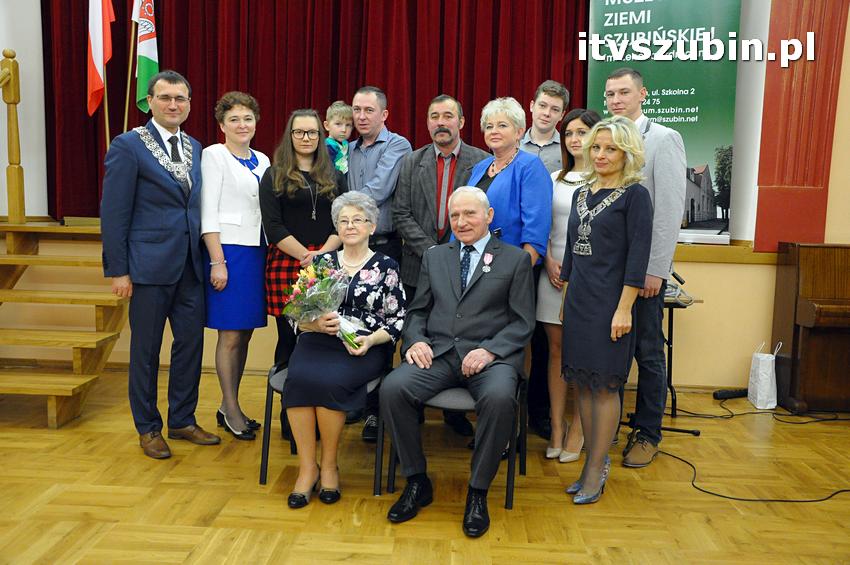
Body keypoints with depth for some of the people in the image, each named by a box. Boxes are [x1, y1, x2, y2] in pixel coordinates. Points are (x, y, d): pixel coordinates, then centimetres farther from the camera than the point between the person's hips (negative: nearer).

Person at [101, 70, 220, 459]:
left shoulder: (194, 148, 12)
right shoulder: (128, 146, -6)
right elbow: (114, 213, -8)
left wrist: (206, 258, 7)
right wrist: (118, 270, -11)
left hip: (190, 266, 6)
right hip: (149, 265, -5)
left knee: (191, 343, 10)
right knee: (146, 349, 7)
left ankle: (182, 420, 27)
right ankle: (148, 427, 23)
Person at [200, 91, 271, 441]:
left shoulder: (262, 160, 14)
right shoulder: (214, 156, -4)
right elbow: (208, 212, -9)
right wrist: (217, 261, -15)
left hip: (258, 253, 6)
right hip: (229, 252, -6)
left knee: (244, 333, 10)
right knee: (230, 334, -1)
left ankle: (229, 406, 22)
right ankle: (231, 409, 12)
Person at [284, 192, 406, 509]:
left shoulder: (386, 267, 9)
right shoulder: (321, 262, 16)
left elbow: (396, 320, 4)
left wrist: (370, 339, -14)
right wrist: (316, 324, -11)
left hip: (363, 347, -2)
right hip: (318, 341, 2)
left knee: (329, 380, -32)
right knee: (299, 377, -30)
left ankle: (329, 465, -8)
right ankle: (307, 467, -15)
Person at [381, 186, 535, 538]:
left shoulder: (515, 259, 9)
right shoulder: (434, 257, 20)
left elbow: (523, 323, 2)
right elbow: (417, 311, 19)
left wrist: (489, 350, -14)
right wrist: (416, 340, -3)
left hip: (491, 356, -3)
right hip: (438, 352, 3)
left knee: (499, 397, -35)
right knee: (393, 388, -25)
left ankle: (477, 492, -12)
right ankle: (417, 482, -5)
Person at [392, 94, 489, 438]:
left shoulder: (482, 162, 0)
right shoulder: (411, 163, 7)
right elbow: (401, 214, 1)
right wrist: (430, 250, -10)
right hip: (420, 266, 2)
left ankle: (454, 411, 20)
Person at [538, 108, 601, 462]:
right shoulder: (555, 179, 13)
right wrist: (549, 261, -3)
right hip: (554, 271, 4)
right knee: (556, 349, 6)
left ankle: (577, 430, 14)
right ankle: (556, 428, 15)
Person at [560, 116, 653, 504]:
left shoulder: (634, 195, -6)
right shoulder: (581, 193, 13)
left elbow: (638, 256, -11)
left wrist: (624, 309, -16)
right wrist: (567, 299, 14)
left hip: (609, 304, -6)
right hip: (578, 301, 6)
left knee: (604, 385, 1)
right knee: (582, 383, 9)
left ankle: (596, 470, 12)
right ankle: (594, 461, 23)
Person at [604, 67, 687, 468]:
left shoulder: (663, 139, -4)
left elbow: (670, 209, -11)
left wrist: (655, 269, -14)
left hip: (644, 267, -5)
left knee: (647, 352, 4)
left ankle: (647, 434, 18)